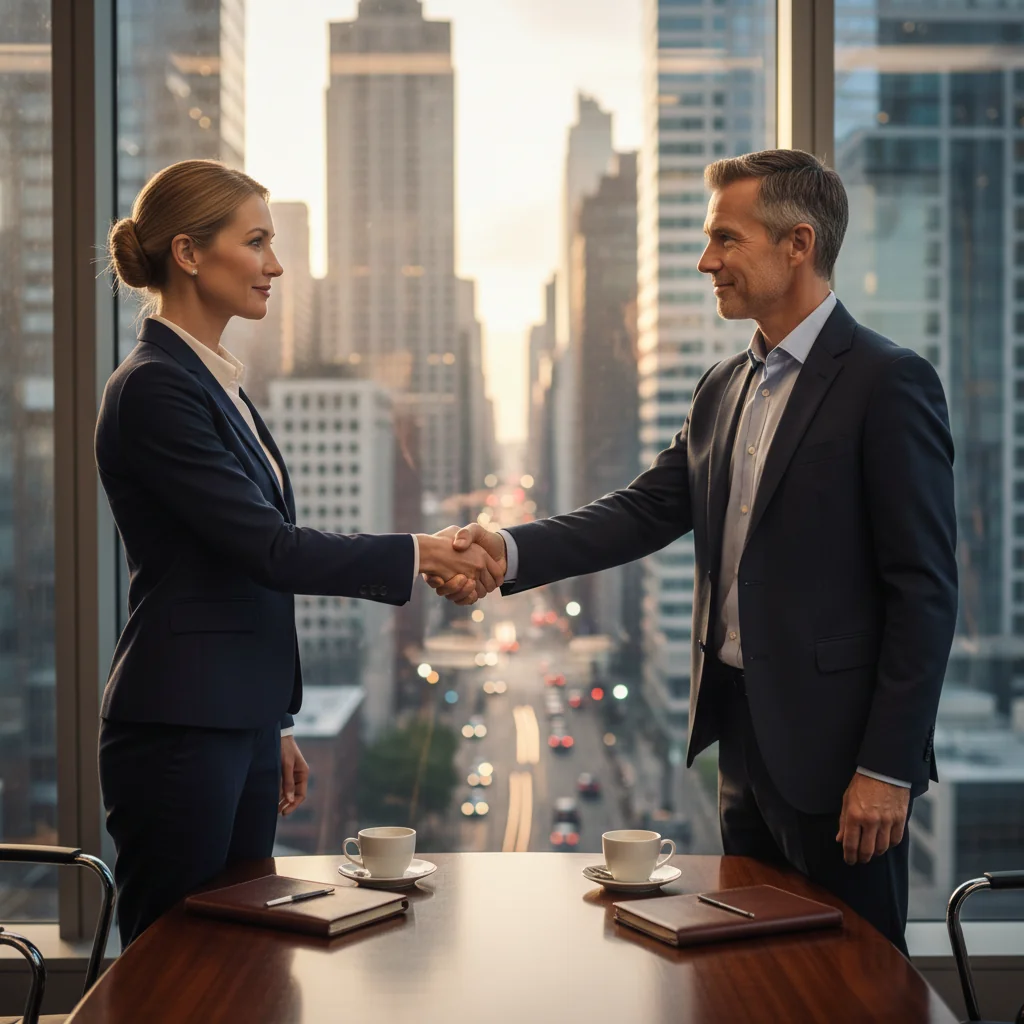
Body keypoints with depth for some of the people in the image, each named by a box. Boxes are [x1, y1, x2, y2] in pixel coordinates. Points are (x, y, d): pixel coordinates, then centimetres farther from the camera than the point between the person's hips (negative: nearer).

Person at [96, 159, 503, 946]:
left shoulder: (213, 380, 14)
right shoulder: (154, 387, -14)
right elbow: (265, 547, -19)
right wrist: (419, 555, -13)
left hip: (239, 722, 9)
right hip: (179, 728, -9)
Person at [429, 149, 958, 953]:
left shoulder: (890, 384, -12)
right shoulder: (723, 390, 12)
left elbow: (924, 589, -15)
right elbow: (644, 512, 6)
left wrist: (888, 766, -17)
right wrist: (510, 551, -9)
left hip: (835, 744, -7)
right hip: (744, 736, 8)